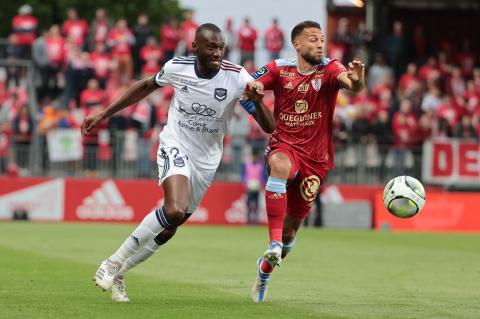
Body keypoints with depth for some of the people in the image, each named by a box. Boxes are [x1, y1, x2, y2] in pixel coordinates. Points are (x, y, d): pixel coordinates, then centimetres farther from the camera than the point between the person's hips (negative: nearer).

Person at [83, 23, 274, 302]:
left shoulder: (237, 78, -16)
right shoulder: (177, 68, -12)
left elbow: (269, 127, -15)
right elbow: (146, 87, 9)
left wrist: (257, 101, -36)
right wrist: (104, 115, 10)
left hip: (207, 160, 3)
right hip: (175, 146, -3)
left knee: (170, 228, 7)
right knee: (175, 210, -29)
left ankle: (118, 274, 27)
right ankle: (114, 262, -16)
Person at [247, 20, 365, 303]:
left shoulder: (329, 69, -10)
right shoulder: (280, 69, -4)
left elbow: (351, 84, -30)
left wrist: (357, 80, -55)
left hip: (316, 156, 1)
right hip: (284, 144, -1)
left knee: (293, 223, 8)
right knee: (280, 167, -39)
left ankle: (266, 268, 38)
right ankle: (275, 243, -38)